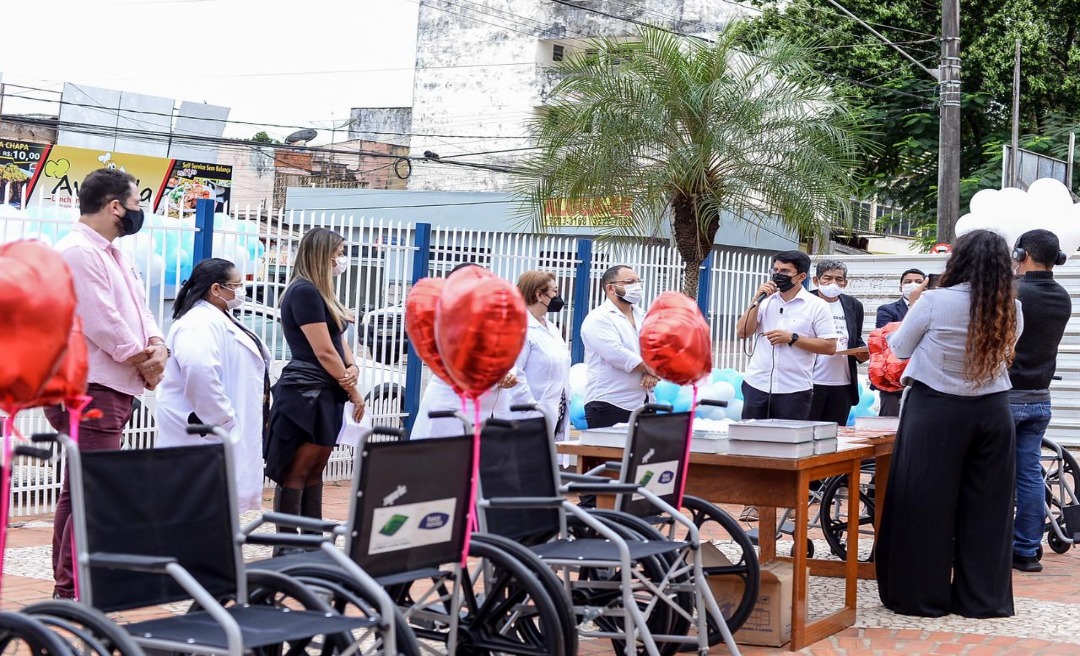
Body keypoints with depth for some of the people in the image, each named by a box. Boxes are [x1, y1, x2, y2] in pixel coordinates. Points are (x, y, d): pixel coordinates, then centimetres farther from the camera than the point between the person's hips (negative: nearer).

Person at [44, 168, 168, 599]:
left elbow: (138, 309, 16)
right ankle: (72, 592, -9)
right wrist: (143, 362, -8)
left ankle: (67, 586, 19)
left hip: (112, 389, 11)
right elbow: (102, 323, -20)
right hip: (90, 389, -11)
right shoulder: (78, 252, -13)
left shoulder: (110, 254, 18)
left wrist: (157, 348, -4)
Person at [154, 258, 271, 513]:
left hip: (227, 427, 11)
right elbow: (198, 369, -32)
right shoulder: (200, 322, -16)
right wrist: (222, 419, -26)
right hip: (208, 431, -11)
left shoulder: (219, 319, 19)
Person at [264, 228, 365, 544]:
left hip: (326, 395, 10)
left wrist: (352, 368, -5)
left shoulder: (322, 293, 17)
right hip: (305, 394, -10)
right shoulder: (304, 292, -12)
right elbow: (324, 352, -15)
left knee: (315, 471, 12)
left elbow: (339, 341, 16)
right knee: (296, 474, -6)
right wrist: (354, 393, -8)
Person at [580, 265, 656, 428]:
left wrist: (652, 373, -12)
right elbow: (617, 355, -18)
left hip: (644, 403, 7)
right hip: (610, 405, -7)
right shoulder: (598, 319, -7)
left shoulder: (644, 317, 17)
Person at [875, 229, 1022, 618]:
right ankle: (983, 598, 16)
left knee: (925, 504, 6)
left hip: (936, 411, -3)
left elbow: (899, 349, 1)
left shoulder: (934, 302, -13)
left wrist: (913, 308, 15)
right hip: (992, 414, 4)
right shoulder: (1011, 310, -2)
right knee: (987, 507, 10)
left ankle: (924, 595, 10)